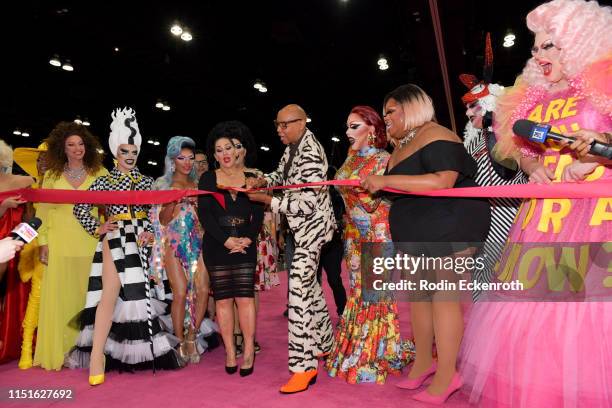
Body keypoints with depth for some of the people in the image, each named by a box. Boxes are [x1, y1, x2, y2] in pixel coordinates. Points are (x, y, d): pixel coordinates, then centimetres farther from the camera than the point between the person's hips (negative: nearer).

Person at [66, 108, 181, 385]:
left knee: (139, 293, 7)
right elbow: (80, 209, 6)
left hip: (140, 240, 3)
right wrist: (97, 229, -4)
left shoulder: (146, 180, 10)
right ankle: (97, 357, -12)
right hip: (114, 241, -2)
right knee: (111, 291, -15)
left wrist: (149, 232, -7)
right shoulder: (104, 181, 4)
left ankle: (140, 350, 21)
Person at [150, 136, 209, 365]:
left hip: (197, 242, 3)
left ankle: (191, 338, 8)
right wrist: (175, 200, -13)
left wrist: (198, 202, -6)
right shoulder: (163, 184, 7)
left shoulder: (197, 184, 14)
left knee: (202, 290, -8)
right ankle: (180, 342, 5)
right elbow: (163, 219, 1)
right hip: (174, 243, -3)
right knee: (180, 292, -11)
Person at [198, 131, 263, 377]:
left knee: (245, 297, -5)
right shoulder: (208, 179, 6)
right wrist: (226, 240, -13)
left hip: (245, 246, 0)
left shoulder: (249, 179, 9)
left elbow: (258, 214, 5)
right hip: (216, 247, 0)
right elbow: (205, 214, -4)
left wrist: (248, 239, -11)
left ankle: (249, 350, 6)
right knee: (223, 299, 2)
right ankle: (230, 352, 12)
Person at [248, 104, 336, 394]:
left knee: (299, 289, -14)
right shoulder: (292, 147, 7)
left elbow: (307, 204, -25)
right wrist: (263, 180, 0)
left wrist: (266, 199, -21)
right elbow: (281, 174, 22)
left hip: (312, 226, -10)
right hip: (302, 228, 10)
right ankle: (323, 345, 35)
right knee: (309, 284, 18)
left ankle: (305, 366, -7)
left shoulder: (310, 154, -22)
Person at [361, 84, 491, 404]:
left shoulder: (435, 137, -12)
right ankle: (423, 362, 25)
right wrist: (375, 190, 10)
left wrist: (386, 180, -28)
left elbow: (442, 182, -29)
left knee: (443, 293, -6)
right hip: (417, 234, 9)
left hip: (448, 228, -9)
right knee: (419, 292, 12)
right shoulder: (401, 146, 16)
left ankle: (446, 375, 5)